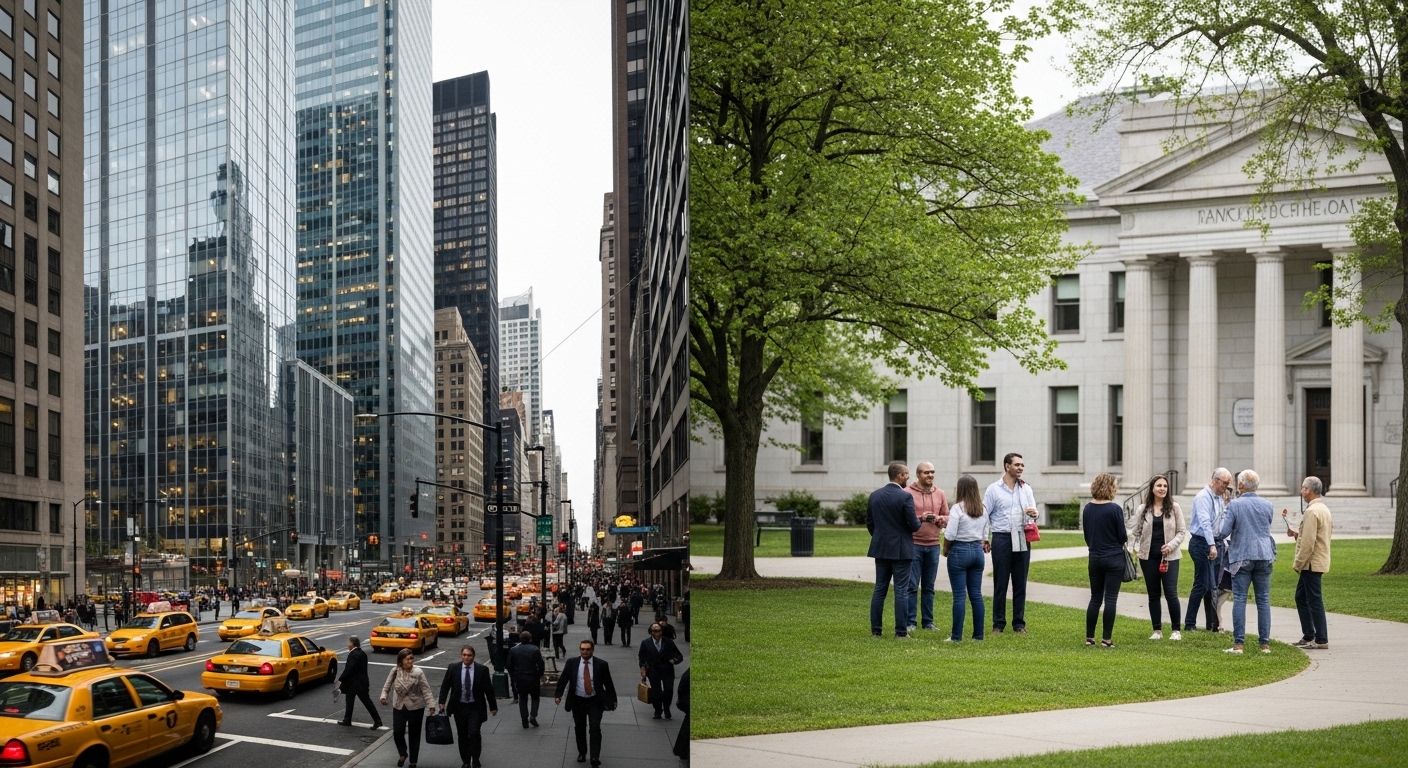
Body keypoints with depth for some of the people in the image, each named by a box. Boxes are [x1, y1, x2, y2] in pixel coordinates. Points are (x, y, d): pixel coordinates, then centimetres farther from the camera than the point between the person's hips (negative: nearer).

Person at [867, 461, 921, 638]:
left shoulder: (875, 495, 4)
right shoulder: (905, 496, -14)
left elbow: (869, 523, 9)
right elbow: (913, 525, -14)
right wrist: (920, 520, 8)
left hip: (881, 549, 5)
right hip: (901, 550, -5)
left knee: (879, 589, 9)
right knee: (901, 591, 0)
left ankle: (875, 630, 9)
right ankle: (901, 631, 1)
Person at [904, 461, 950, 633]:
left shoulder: (940, 493, 10)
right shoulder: (908, 493, -4)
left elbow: (947, 517, 13)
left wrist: (939, 519, -8)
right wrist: (920, 518, -17)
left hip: (933, 545, 4)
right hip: (914, 544, -4)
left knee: (929, 586, 9)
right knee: (912, 585, -2)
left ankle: (928, 621, 16)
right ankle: (910, 622, 5)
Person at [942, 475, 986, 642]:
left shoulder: (957, 508, -12)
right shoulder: (982, 509, 7)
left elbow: (949, 535, -14)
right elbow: (984, 535, 11)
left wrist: (946, 550, 1)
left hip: (960, 551, -6)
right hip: (977, 550, 6)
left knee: (959, 596, -4)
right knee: (976, 594, 9)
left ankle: (956, 636, -2)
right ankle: (978, 634, 10)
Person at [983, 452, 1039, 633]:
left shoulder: (1026, 489, 12)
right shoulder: (994, 489, 1)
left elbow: (1033, 512, 9)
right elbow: (984, 515, 1)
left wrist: (1034, 514, -16)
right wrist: (984, 539, -7)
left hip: (1022, 539, 3)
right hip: (1001, 538, -3)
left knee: (1020, 583, 6)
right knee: (1000, 583, 0)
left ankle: (1019, 623, 12)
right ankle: (998, 623, 7)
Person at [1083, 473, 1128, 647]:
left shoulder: (1087, 509, 2)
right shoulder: (1115, 509, -13)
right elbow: (1122, 537, -8)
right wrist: (1127, 536, 14)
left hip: (1095, 559, 5)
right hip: (1114, 559, -5)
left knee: (1095, 598, 11)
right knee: (1110, 599, -1)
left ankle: (1089, 637, 11)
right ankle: (1107, 639, -1)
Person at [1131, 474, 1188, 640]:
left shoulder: (1174, 508, 2)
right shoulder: (1142, 509, 5)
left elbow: (1182, 531, 3)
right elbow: (1137, 532, 8)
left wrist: (1171, 545, -12)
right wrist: (1136, 549, -7)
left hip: (1169, 556, -2)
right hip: (1148, 557, 2)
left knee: (1171, 593, -7)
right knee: (1153, 595, 7)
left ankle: (1176, 630, 4)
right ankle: (1157, 630, 15)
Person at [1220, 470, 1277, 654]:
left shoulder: (1234, 505, -8)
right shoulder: (1267, 505, 5)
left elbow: (1224, 532, -11)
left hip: (1241, 557, -3)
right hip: (1264, 555, 3)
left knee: (1239, 599, -1)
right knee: (1263, 600, 6)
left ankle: (1238, 644, -4)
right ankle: (1265, 644, 7)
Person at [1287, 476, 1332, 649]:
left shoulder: (1312, 511, -18)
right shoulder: (1323, 509, 15)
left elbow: (1308, 542, -22)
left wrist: (1298, 564, -15)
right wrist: (1297, 534, 9)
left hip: (1312, 563, -10)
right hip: (1318, 562, 10)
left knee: (1315, 601, -4)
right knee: (1301, 597, 16)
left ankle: (1321, 640, 0)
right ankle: (1308, 636, 20)